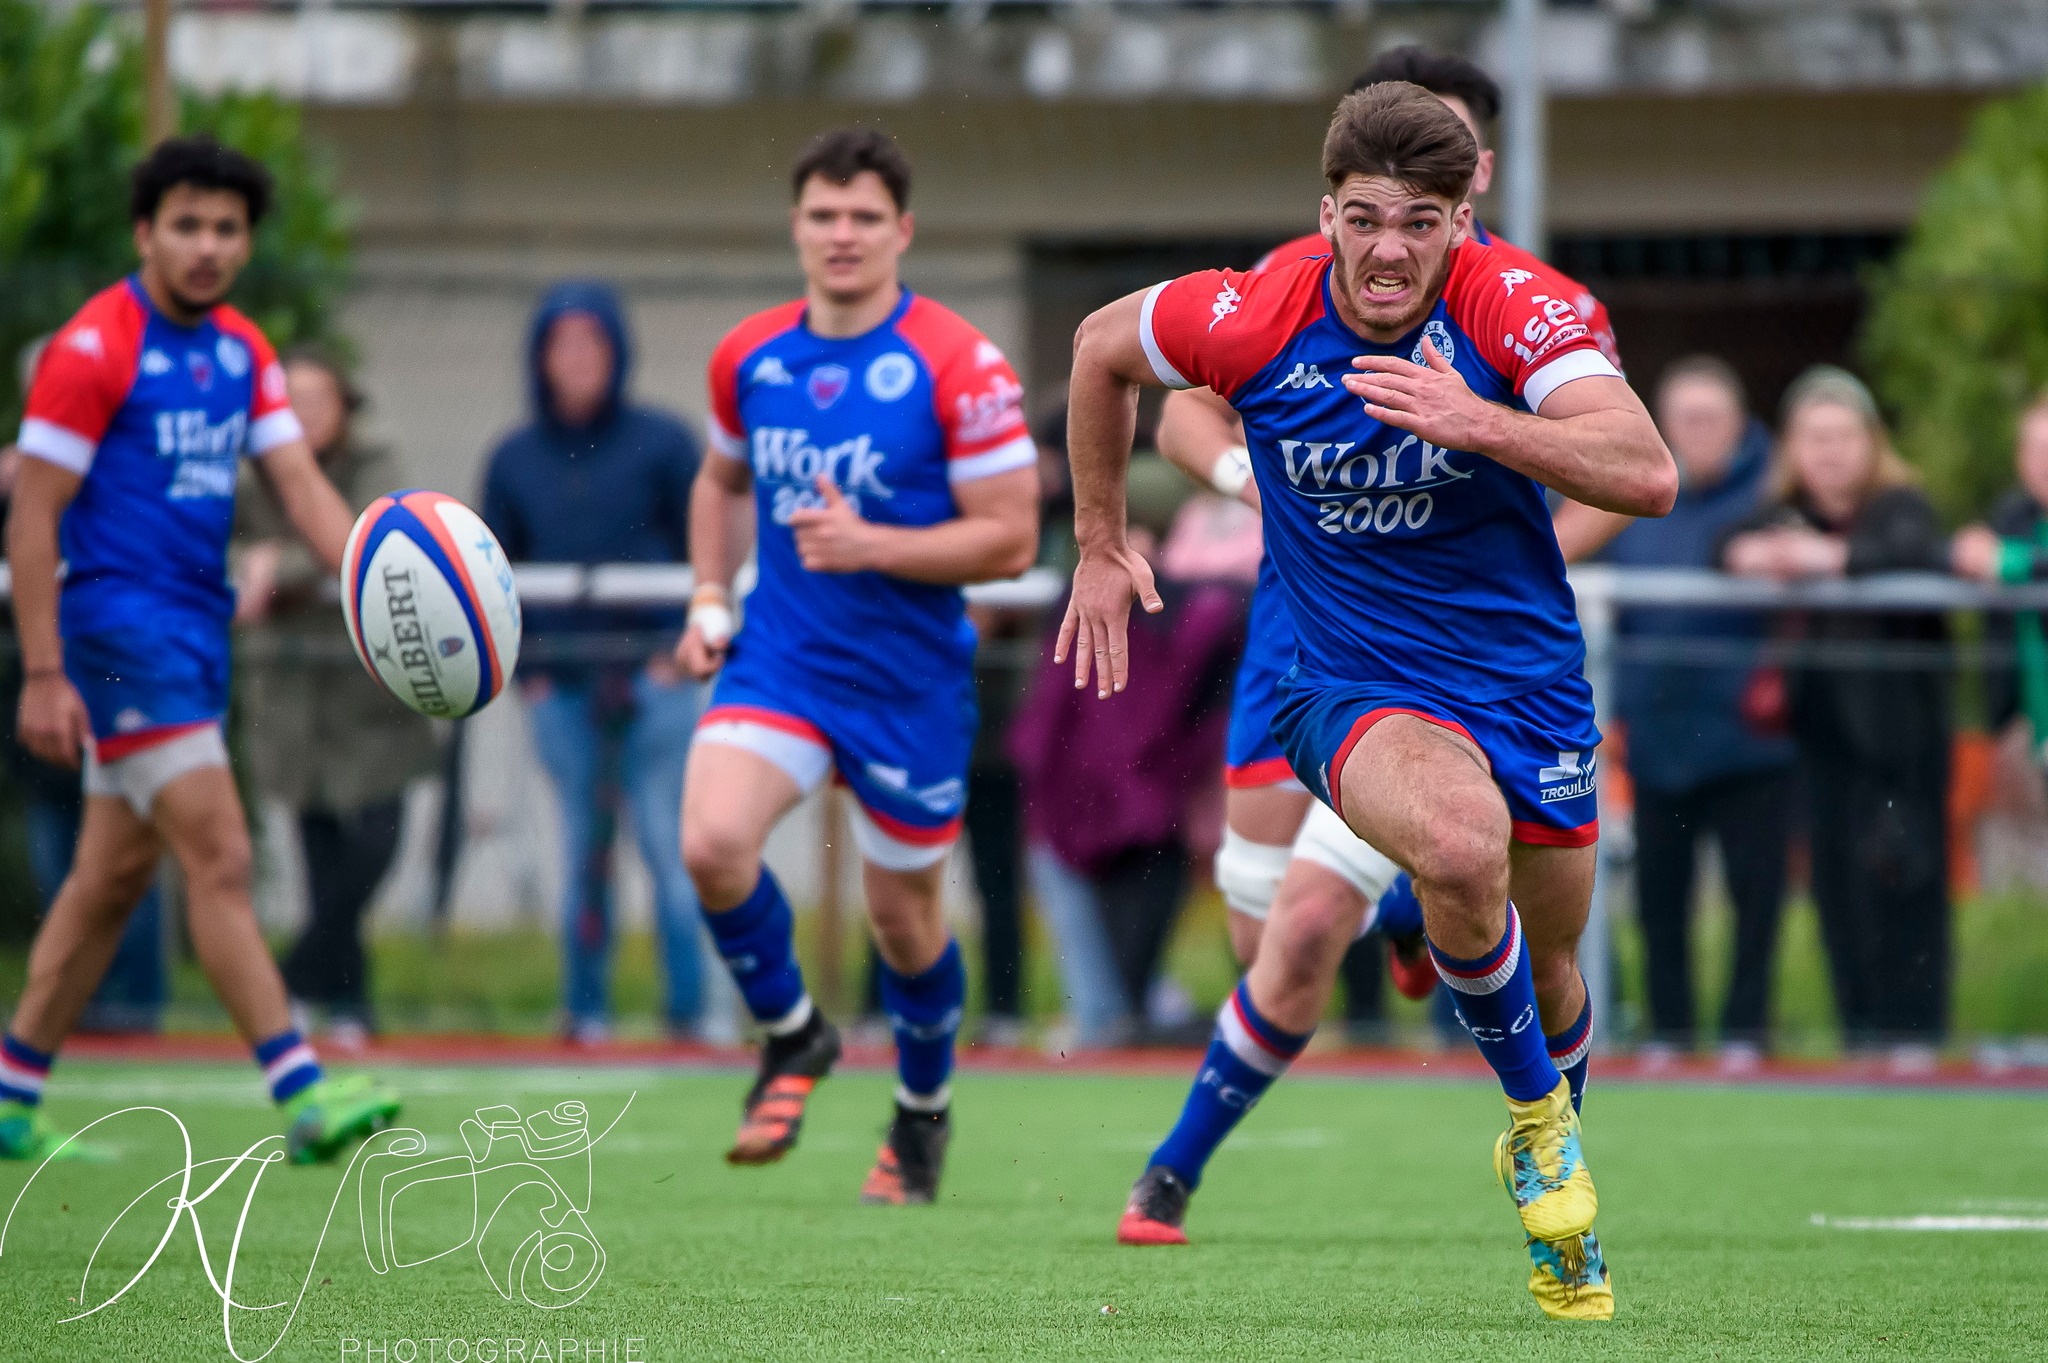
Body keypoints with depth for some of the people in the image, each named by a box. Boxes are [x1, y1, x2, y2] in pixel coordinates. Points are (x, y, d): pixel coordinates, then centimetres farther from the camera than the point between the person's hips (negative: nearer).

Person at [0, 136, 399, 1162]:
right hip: (121, 627, -8)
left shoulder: (240, 352, 11)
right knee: (219, 858, -14)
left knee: (115, 874, 12)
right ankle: (302, 1096, -19)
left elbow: (300, 484, 5)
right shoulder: (93, 348, -11)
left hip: (196, 634, 8)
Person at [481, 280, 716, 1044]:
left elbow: (707, 553, 4)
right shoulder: (515, 460, 9)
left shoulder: (660, 444, 2)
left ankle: (691, 1007, -3)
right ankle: (585, 1008, 9)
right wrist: (523, 671, 3)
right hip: (561, 686, 2)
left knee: (668, 847, -7)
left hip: (653, 676, -2)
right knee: (581, 852, 3)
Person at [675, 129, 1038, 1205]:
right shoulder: (748, 358, 3)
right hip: (777, 659, 3)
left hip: (910, 679, -3)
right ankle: (790, 1036, 6)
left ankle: (924, 1108, 38)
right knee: (712, 843, -22)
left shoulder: (960, 368, -12)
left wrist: (870, 546, -23)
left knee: (902, 914, 9)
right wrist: (710, 601, 8)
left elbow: (1010, 539, -13)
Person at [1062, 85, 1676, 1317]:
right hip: (1351, 681, -2)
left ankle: (1547, 1158, 47)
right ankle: (1537, 1112, -6)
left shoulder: (1516, 306, -18)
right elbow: (1101, 348, 6)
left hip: (1529, 676, 2)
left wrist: (1474, 421, -40)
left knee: (1548, 978, 14)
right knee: (1462, 843, -33)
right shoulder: (1255, 320, -16)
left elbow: (1649, 478, -29)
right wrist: (1101, 546, 12)